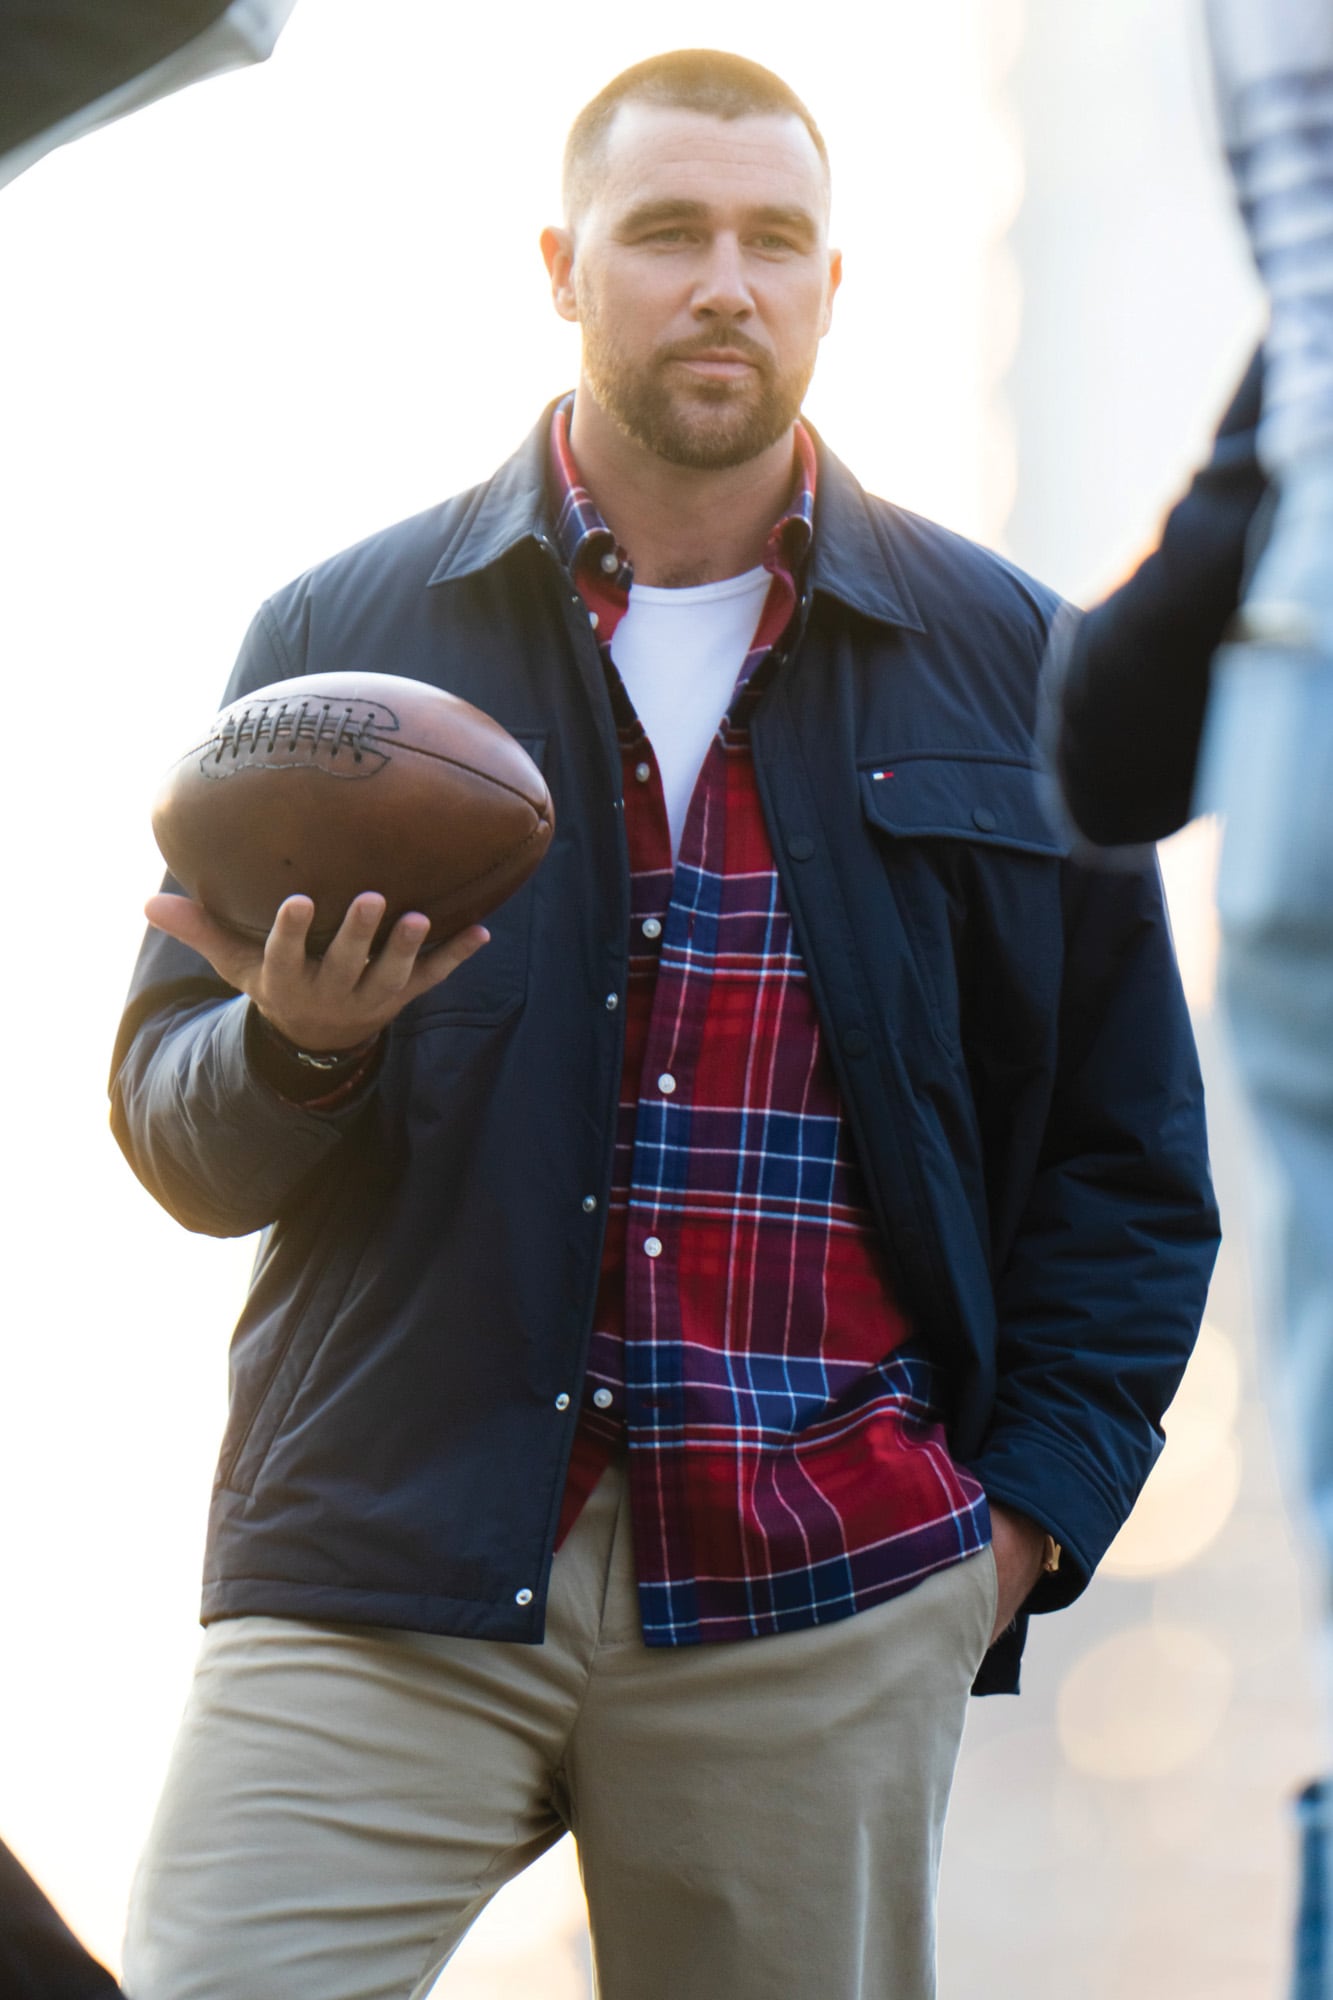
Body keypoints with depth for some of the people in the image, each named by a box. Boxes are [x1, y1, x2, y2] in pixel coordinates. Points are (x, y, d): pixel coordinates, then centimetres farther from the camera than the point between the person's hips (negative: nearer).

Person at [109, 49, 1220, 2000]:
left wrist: (1032, 1506, 3)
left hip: (824, 1613, 1)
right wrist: (293, 1045, -14)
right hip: (383, 1574, 0)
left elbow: (1128, 1146, 13)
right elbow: (177, 1136, 8)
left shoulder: (1003, 664, 10)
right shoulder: (340, 635, 8)